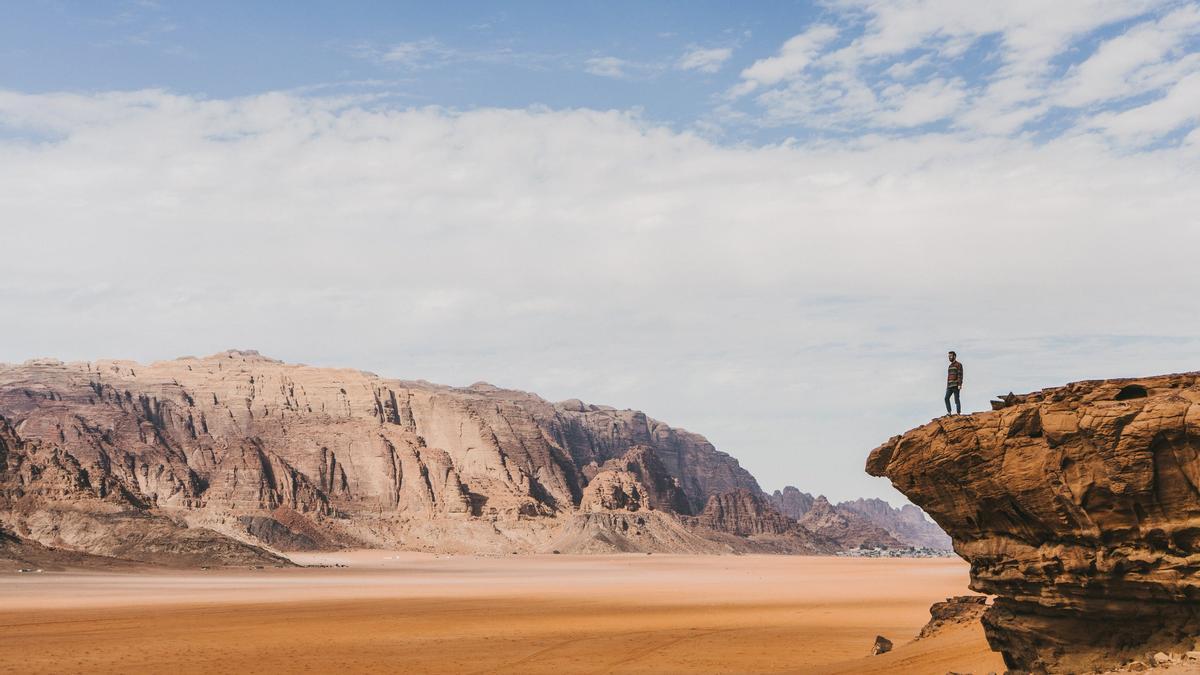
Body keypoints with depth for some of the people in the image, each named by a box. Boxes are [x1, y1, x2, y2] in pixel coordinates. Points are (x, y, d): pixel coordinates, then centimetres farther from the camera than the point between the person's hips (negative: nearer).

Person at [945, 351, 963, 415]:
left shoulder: (958, 364, -4)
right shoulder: (950, 366, 21)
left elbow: (960, 375, -12)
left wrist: (960, 385, -20)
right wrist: (947, 386, 19)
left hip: (956, 385, -7)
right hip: (950, 386, 8)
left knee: (956, 399, -7)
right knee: (946, 398, -4)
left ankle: (958, 413, -5)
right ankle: (949, 412, -3)